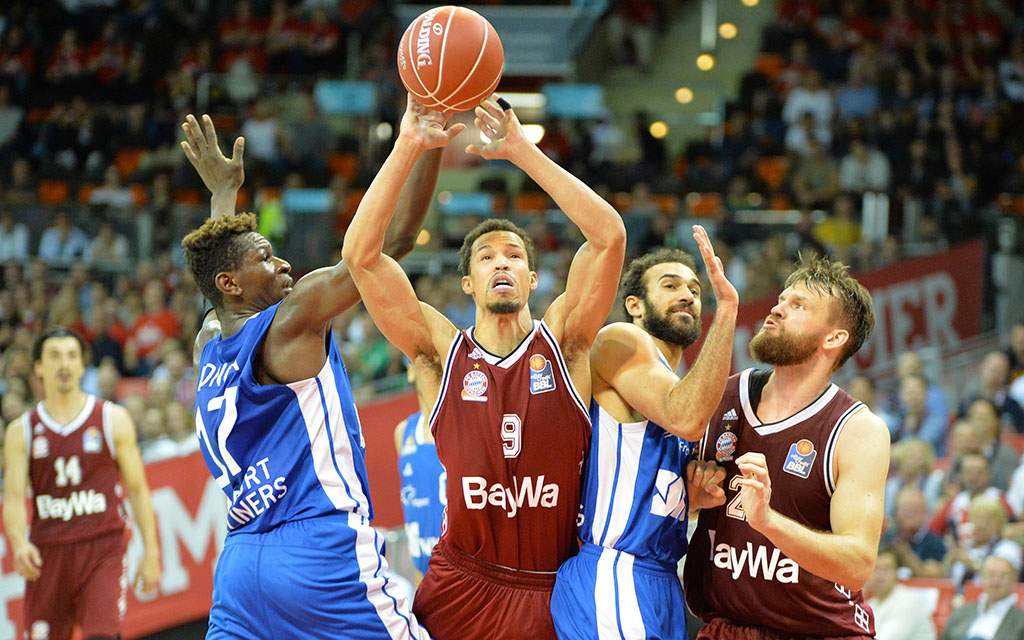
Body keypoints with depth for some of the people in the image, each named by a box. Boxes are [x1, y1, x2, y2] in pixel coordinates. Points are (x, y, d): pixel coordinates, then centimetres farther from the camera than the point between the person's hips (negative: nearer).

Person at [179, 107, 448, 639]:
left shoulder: (208, 346, 15)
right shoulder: (291, 323, -5)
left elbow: (212, 263, 38)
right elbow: (393, 240, -7)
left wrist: (224, 191, 51)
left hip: (239, 563, 8)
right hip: (326, 556, -8)